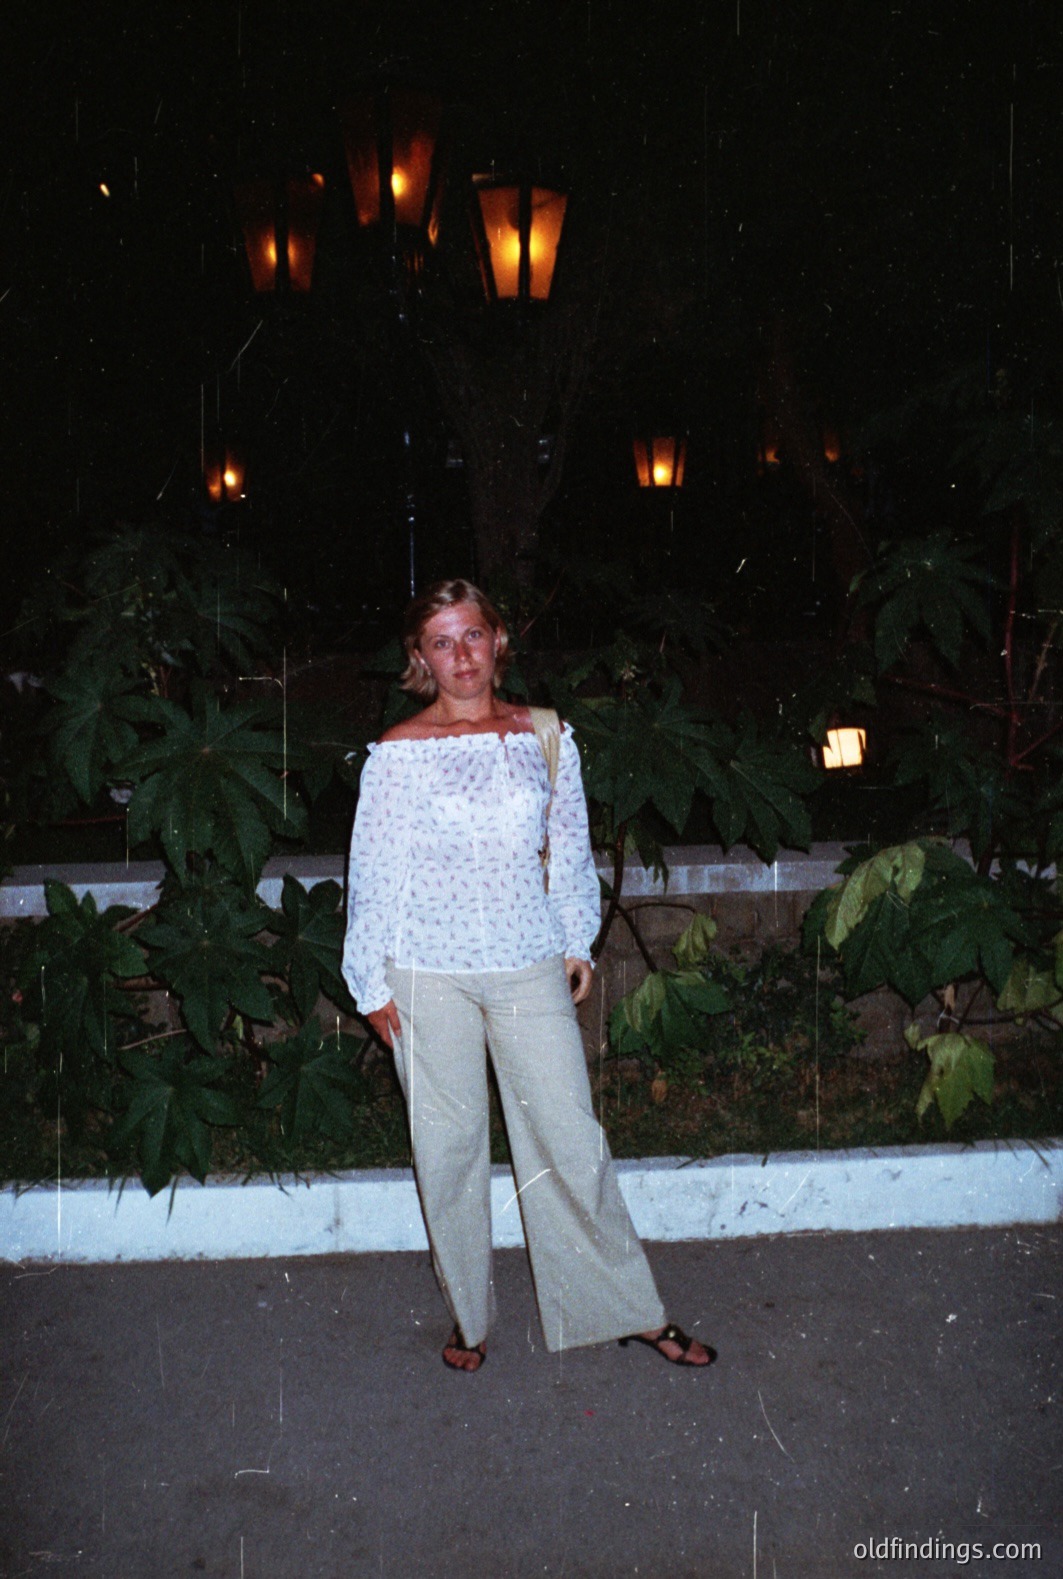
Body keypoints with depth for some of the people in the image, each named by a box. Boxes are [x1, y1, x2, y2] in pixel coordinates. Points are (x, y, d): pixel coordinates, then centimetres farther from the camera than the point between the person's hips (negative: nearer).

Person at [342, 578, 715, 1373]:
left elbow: (570, 849, 12)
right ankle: (469, 1315, 30)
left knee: (571, 1139, 5)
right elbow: (375, 872, -1)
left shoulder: (546, 736, 3)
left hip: (530, 966, 1)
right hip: (430, 975, -1)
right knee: (449, 1149, 10)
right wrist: (375, 983, 0)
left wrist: (578, 942, 12)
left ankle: (630, 1309, 23)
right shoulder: (400, 752, -5)